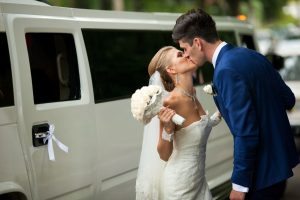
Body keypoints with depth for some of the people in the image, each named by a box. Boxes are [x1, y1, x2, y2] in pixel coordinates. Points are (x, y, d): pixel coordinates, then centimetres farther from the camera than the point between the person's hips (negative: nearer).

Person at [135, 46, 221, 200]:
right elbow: (164, 155, -14)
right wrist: (167, 128, -29)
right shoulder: (171, 100, -20)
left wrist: (218, 115, 17)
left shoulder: (191, 92, 1)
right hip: (180, 184, -8)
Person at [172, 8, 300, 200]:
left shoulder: (226, 70, -21)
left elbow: (246, 133, -24)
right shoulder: (251, 55, 5)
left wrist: (239, 184, -18)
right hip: (280, 158, 9)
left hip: (263, 169, -9)